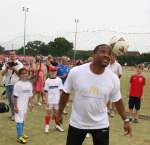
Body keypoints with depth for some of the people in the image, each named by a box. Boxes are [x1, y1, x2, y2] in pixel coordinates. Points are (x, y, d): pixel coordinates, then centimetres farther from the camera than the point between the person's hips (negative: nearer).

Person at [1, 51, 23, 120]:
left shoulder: (19, 64, 1)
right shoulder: (6, 63, 11)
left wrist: (14, 69, -23)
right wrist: (6, 68, -13)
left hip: (15, 84, -4)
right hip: (7, 84, 4)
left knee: (13, 100, -11)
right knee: (10, 101, 9)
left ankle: (14, 114, 1)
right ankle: (13, 113, 22)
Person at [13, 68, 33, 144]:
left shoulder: (29, 84, 4)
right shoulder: (18, 84, -15)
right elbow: (15, 96, -14)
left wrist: (30, 103, 10)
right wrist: (15, 106, -15)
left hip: (25, 105, 7)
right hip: (19, 105, -7)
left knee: (22, 120, 17)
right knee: (19, 121, -2)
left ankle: (21, 134, 30)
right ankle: (19, 137, 4)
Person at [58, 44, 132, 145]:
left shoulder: (113, 78, -12)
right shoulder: (75, 72, -17)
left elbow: (117, 101, 4)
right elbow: (65, 94, -3)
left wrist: (126, 120, 9)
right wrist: (60, 113, 6)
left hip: (101, 124, 1)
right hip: (77, 123, -1)